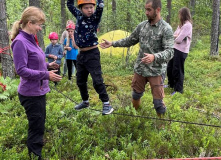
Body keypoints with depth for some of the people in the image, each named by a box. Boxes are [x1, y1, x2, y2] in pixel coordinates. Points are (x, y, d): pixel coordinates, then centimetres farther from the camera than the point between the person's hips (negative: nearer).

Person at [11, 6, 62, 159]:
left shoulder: (30, 39, 6)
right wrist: (46, 75, -24)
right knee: (36, 127, 4)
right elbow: (21, 70, -23)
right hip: (31, 93, -9)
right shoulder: (20, 42, -20)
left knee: (39, 125, 22)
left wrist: (47, 65, 1)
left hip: (39, 91, 9)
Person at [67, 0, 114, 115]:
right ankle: (85, 102, 35)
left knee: (97, 80, -10)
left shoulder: (95, 17, -9)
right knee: (80, 81, 16)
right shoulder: (79, 15, 5)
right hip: (81, 54, 6)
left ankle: (106, 104, 2)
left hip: (92, 53, -6)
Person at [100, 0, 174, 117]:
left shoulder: (166, 29, -13)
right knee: (136, 95, 20)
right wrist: (112, 44, 10)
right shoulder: (142, 25, 3)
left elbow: (169, 52, -21)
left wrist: (154, 57, -39)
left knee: (158, 102, 0)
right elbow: (130, 41, 15)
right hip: (140, 68, 5)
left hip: (155, 71, -5)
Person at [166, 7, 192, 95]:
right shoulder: (181, 25, 14)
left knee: (177, 70, -1)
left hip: (181, 51, -9)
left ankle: (178, 89, 13)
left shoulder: (187, 25, -17)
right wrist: (176, 36, -10)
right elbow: (173, 35, 11)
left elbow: (179, 40, -20)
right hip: (175, 49, 9)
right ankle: (171, 84, 39)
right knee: (169, 68, 19)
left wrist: (175, 37, 0)